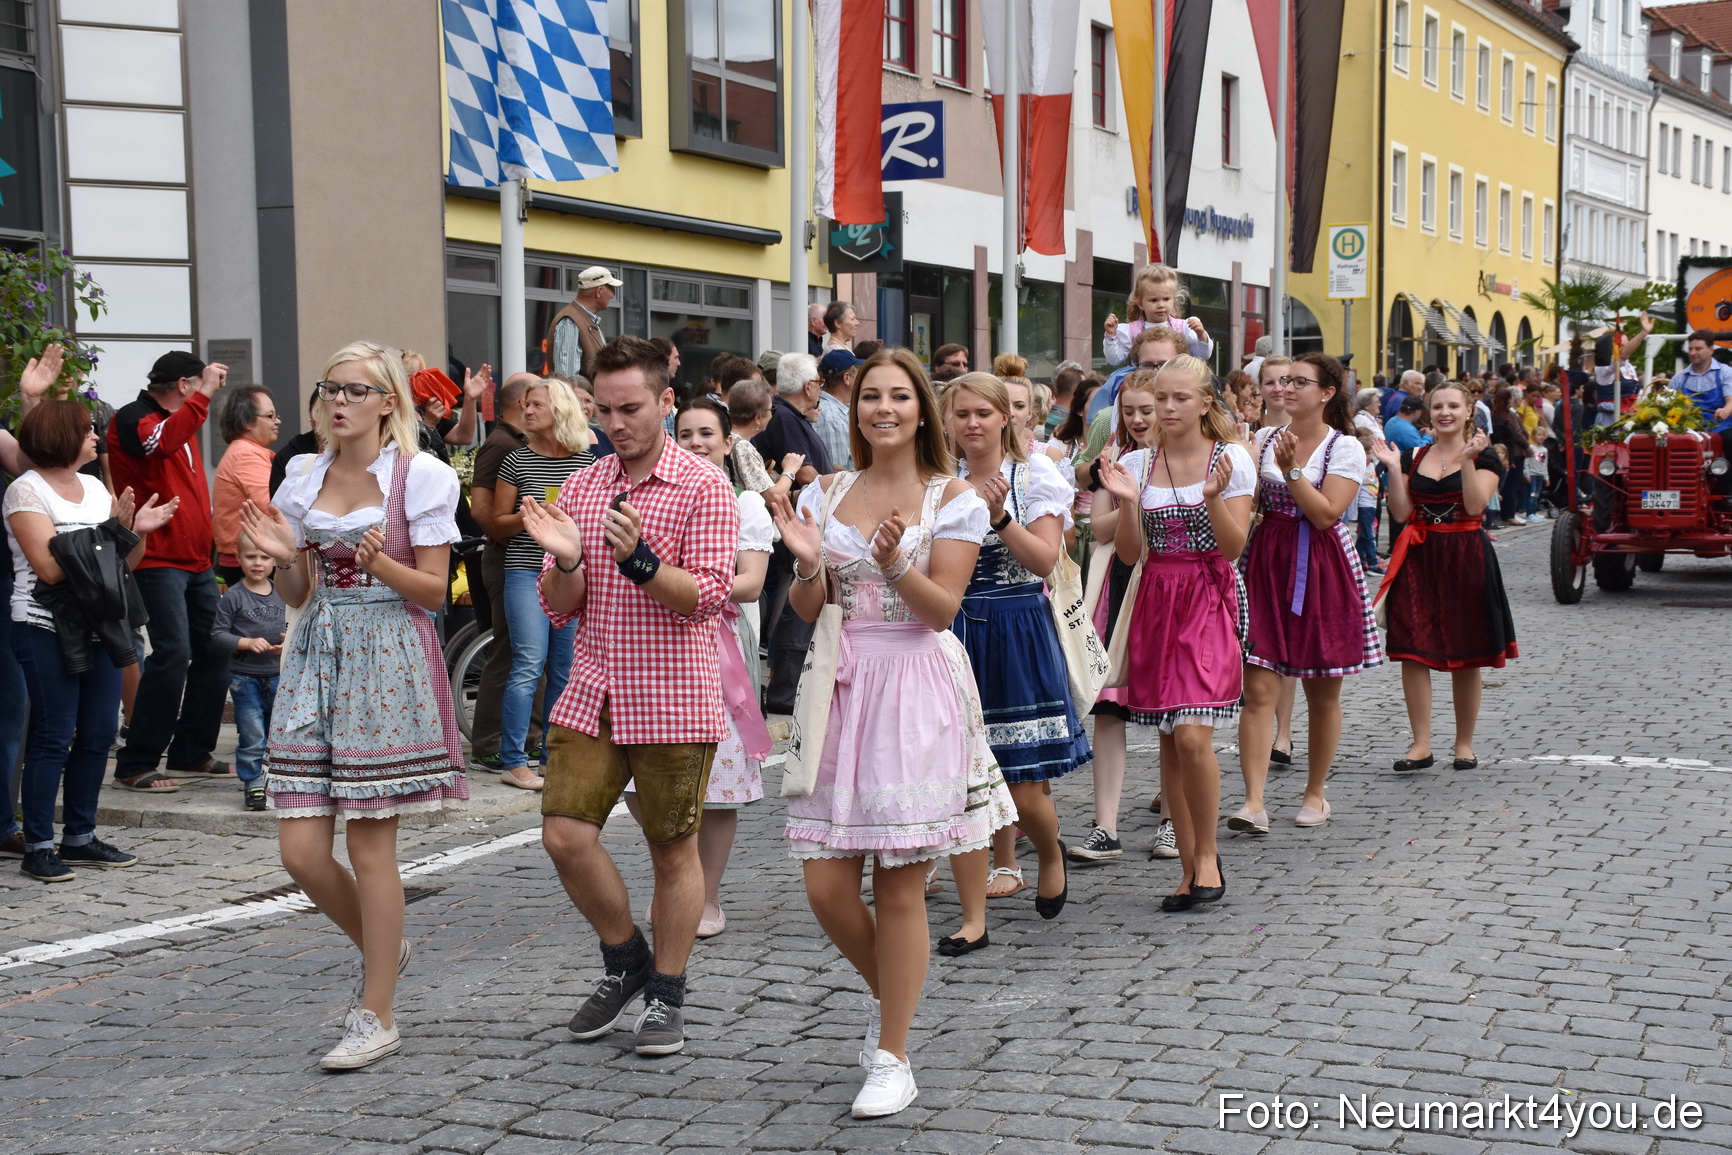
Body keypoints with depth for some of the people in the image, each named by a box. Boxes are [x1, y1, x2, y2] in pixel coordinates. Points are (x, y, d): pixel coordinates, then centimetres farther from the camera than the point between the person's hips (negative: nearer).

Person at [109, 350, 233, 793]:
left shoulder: (182, 421, 20)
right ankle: (135, 765, -8)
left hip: (197, 560, 9)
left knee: (215, 652, 8)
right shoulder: (133, 419, -7)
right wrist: (204, 394, -27)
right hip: (160, 560, -9)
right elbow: (162, 442, -31)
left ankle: (192, 754, 19)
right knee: (172, 654, -15)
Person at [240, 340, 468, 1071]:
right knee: (301, 851, 0)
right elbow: (297, 594, 14)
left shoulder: (420, 476, -3)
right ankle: (382, 948, 29)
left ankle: (377, 1017, 9)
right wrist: (283, 557, -6)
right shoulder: (304, 478, 11)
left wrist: (379, 562, -22)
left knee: (370, 846, -3)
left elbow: (434, 591, -4)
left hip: (389, 659, -5)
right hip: (318, 654, 5)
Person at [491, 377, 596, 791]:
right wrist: (525, 517, -13)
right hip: (526, 573, -3)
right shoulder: (518, 461, 3)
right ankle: (513, 761, -5)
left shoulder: (588, 463, 8)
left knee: (565, 669, 6)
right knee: (529, 664, -9)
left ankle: (555, 757, 16)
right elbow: (498, 523, 5)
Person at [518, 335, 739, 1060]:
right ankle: (625, 963, 20)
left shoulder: (704, 486, -6)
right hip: (591, 693, 4)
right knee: (565, 837, -3)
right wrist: (565, 561, -12)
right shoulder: (580, 487, 9)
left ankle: (666, 996, 20)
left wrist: (638, 559, -27)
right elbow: (558, 609, 9)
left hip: (673, 699, -4)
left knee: (673, 852, 5)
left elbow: (708, 597, -13)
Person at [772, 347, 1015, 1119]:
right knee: (826, 887, 2)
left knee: (899, 884, -1)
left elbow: (941, 608, -7)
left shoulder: (952, 498, -1)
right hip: (841, 687, 4)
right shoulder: (827, 494, 10)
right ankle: (888, 994, 32)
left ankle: (892, 1058, 12)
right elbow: (808, 611, 8)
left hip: (915, 689, -4)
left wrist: (894, 560, -23)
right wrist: (809, 563, -13)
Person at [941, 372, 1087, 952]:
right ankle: (973, 918, 9)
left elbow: (1044, 560, -11)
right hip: (953, 632, 3)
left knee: (1025, 793, -2)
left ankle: (1051, 856, 32)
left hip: (1017, 632, -3)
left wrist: (998, 514, -23)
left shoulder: (1035, 474, -1)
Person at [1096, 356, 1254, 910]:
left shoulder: (1230, 459, -2)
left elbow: (1233, 547, -6)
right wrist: (1127, 503, -12)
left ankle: (1207, 854, 3)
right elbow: (1130, 553, 4)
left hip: (1210, 601, -4)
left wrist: (1213, 498, -22)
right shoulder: (1137, 463, 7)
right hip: (1156, 602, 4)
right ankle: (1190, 867, 15)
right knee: (1169, 742, 5)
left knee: (1193, 736, -17)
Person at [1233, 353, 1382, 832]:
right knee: (1258, 689, -9)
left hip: (1321, 570, -2)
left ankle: (1315, 794, 23)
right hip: (1267, 563, 2)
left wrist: (1290, 469, -19)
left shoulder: (1345, 448, -3)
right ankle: (1254, 802, -12)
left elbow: (1326, 514, -13)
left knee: (1323, 694, 8)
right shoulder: (1265, 439, 9)